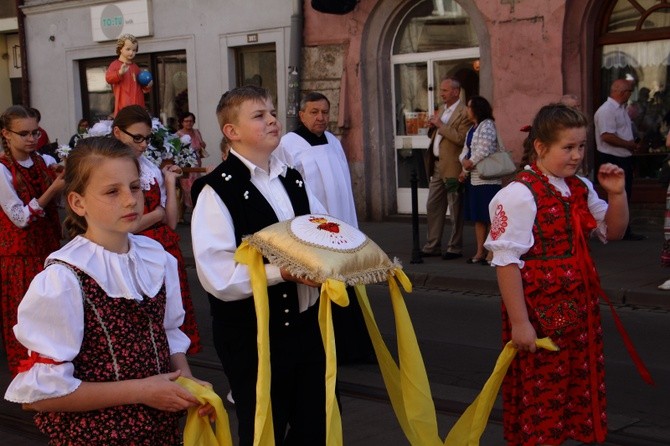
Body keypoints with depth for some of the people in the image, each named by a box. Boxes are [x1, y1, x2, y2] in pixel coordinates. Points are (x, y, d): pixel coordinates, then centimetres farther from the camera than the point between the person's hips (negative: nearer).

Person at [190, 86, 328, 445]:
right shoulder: (217, 190, -16)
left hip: (306, 324, 7)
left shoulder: (292, 180, 10)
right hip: (252, 337, -7)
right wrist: (282, 271, -27)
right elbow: (218, 276, -23)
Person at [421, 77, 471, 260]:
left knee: (455, 210, 0)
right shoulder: (442, 112, 17)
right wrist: (432, 128, 3)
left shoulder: (464, 113, -10)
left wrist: (440, 125, -18)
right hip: (437, 166, 9)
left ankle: (455, 248, 7)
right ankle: (432, 246, 17)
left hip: (452, 167, -9)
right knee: (432, 207, 10)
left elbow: (461, 139, -21)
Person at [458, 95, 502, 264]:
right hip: (473, 179, 9)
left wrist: (469, 165, -10)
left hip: (486, 179, -9)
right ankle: (480, 252, 17)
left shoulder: (487, 125, -10)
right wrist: (464, 162, -6)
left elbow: (483, 151, -19)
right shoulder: (472, 128, 18)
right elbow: (466, 149, 15)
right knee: (478, 218, 11)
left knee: (489, 218, -6)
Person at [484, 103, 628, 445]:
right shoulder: (519, 194, -16)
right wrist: (519, 322, -19)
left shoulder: (581, 189, 7)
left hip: (580, 307, 7)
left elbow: (613, 232, 20)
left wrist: (617, 194, 2)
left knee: (582, 387, 16)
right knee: (540, 395, 3)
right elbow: (506, 262, -18)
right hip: (539, 311, -7)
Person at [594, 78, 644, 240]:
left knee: (625, 195, 14)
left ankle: (624, 231, 23)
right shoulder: (606, 110, -18)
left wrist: (633, 144, 6)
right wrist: (630, 145, -17)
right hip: (612, 159, -10)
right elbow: (607, 136, -27)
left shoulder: (621, 109, 15)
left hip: (624, 158, 10)